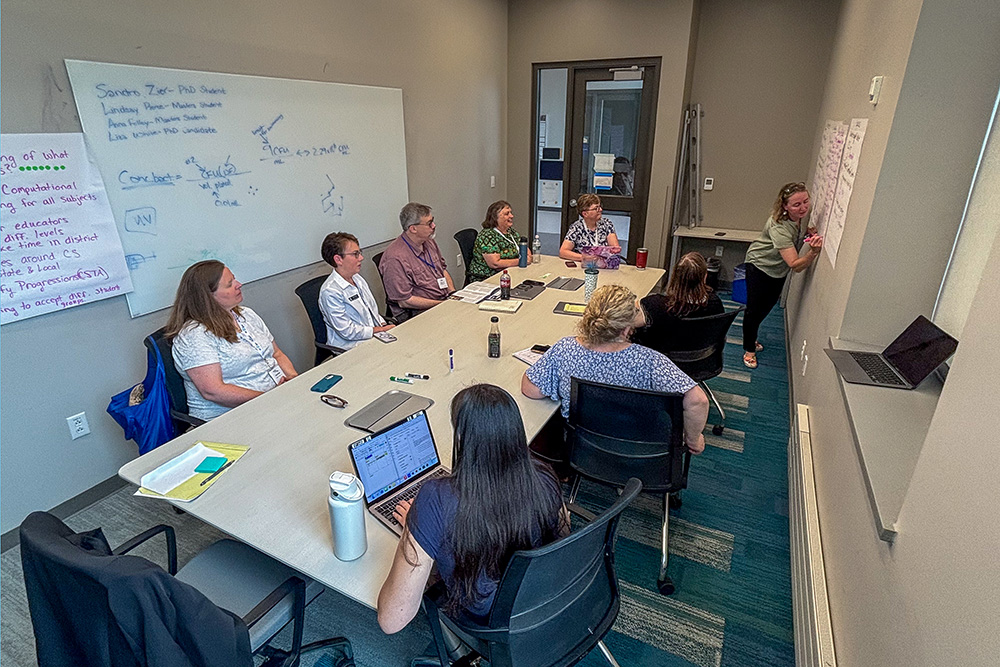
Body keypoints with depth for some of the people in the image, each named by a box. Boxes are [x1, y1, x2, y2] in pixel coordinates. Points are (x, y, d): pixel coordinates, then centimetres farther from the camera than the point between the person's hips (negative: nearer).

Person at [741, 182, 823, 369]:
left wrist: (808, 231, -10)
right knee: (754, 309, -2)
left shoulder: (799, 216, -15)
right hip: (760, 265, -8)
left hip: (779, 270, 8)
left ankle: (752, 337, 45)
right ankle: (749, 349, 18)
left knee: (767, 307, 22)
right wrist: (814, 251, -58)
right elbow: (795, 265, -40)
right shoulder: (779, 227, -38)